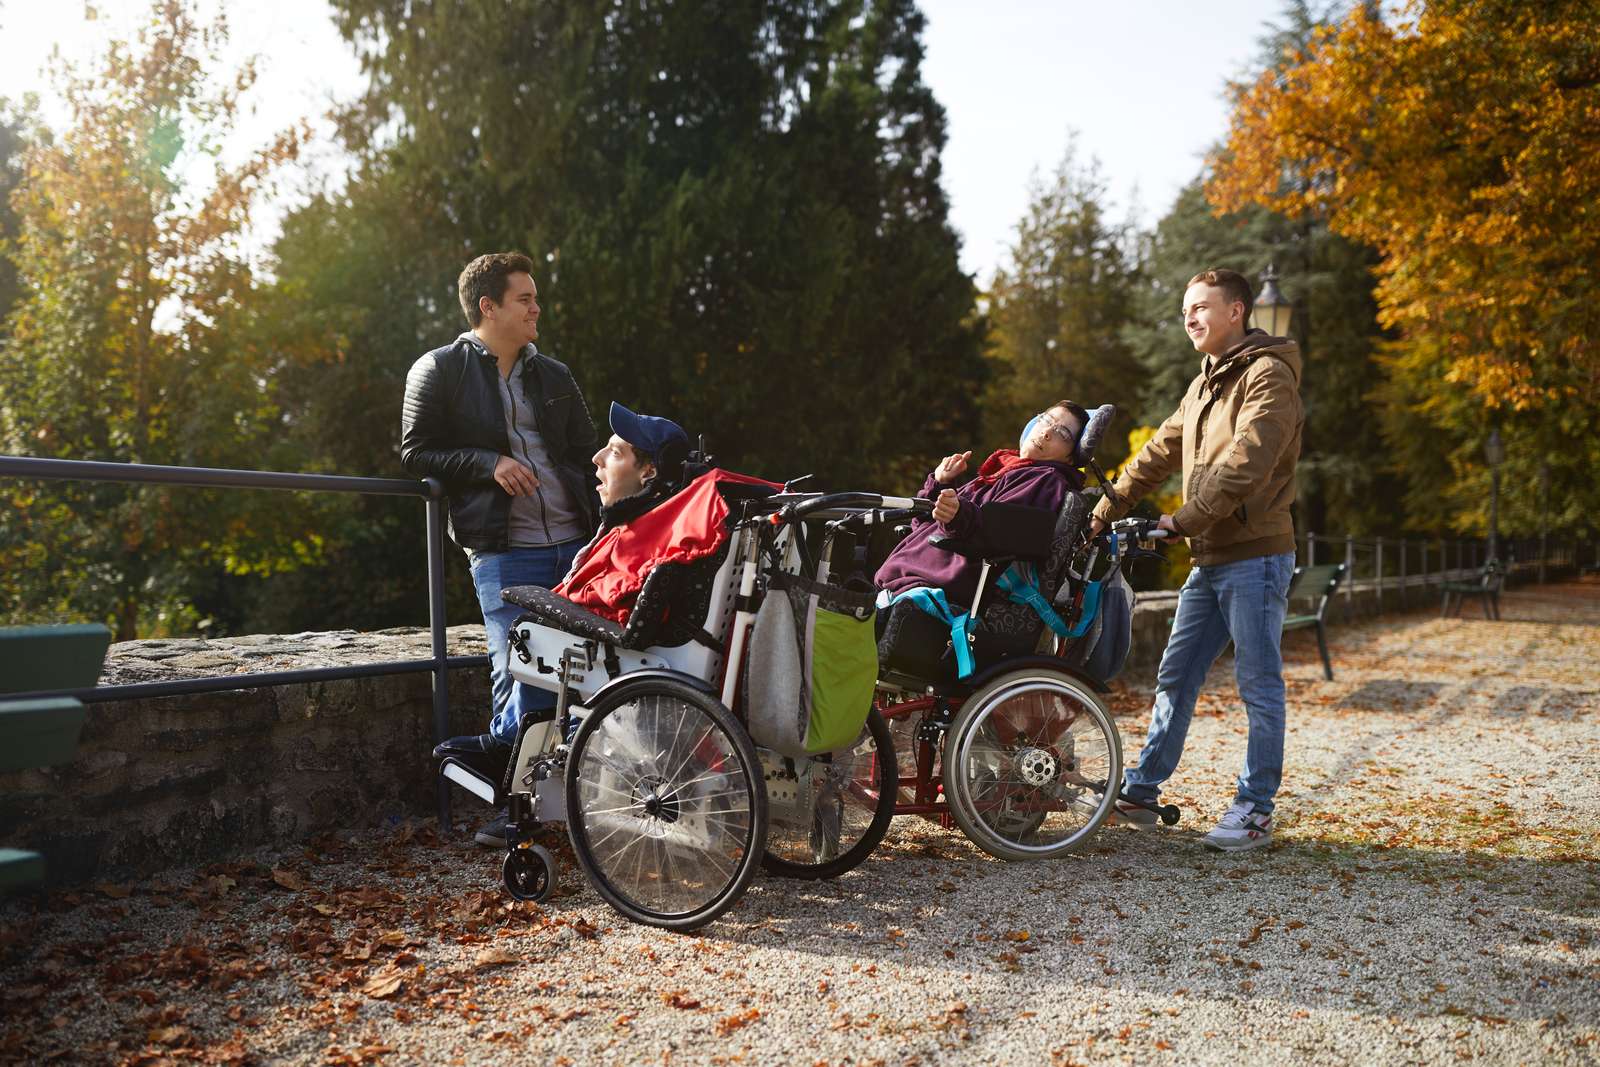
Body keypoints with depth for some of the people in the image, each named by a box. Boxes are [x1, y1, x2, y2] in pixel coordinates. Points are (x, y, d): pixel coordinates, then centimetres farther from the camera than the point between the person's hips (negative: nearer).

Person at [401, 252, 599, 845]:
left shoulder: (553, 377, 19)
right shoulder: (438, 372, 5)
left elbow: (587, 456, 22)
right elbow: (415, 452, 2)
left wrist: (603, 525, 8)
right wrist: (487, 463, -12)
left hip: (576, 543, 5)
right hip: (503, 551, -5)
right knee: (518, 672, -8)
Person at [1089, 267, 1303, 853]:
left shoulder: (1268, 375, -11)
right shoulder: (1203, 385, 18)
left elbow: (1243, 464, -22)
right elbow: (1158, 454, 20)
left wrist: (1184, 519, -21)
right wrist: (1104, 512, 17)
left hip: (1254, 557, -9)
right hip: (1209, 559, 9)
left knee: (1258, 685, 1)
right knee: (1174, 678, 12)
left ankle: (1255, 810, 10)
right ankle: (1139, 790, 21)